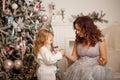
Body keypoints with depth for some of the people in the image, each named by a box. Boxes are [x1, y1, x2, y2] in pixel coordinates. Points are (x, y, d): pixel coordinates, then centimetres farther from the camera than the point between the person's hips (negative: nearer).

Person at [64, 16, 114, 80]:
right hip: (79, 68, 3)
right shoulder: (77, 41, 7)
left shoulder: (100, 40, -4)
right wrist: (64, 54, -8)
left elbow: (104, 60, 1)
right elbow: (74, 58, 10)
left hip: (95, 68, -2)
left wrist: (102, 61, -21)